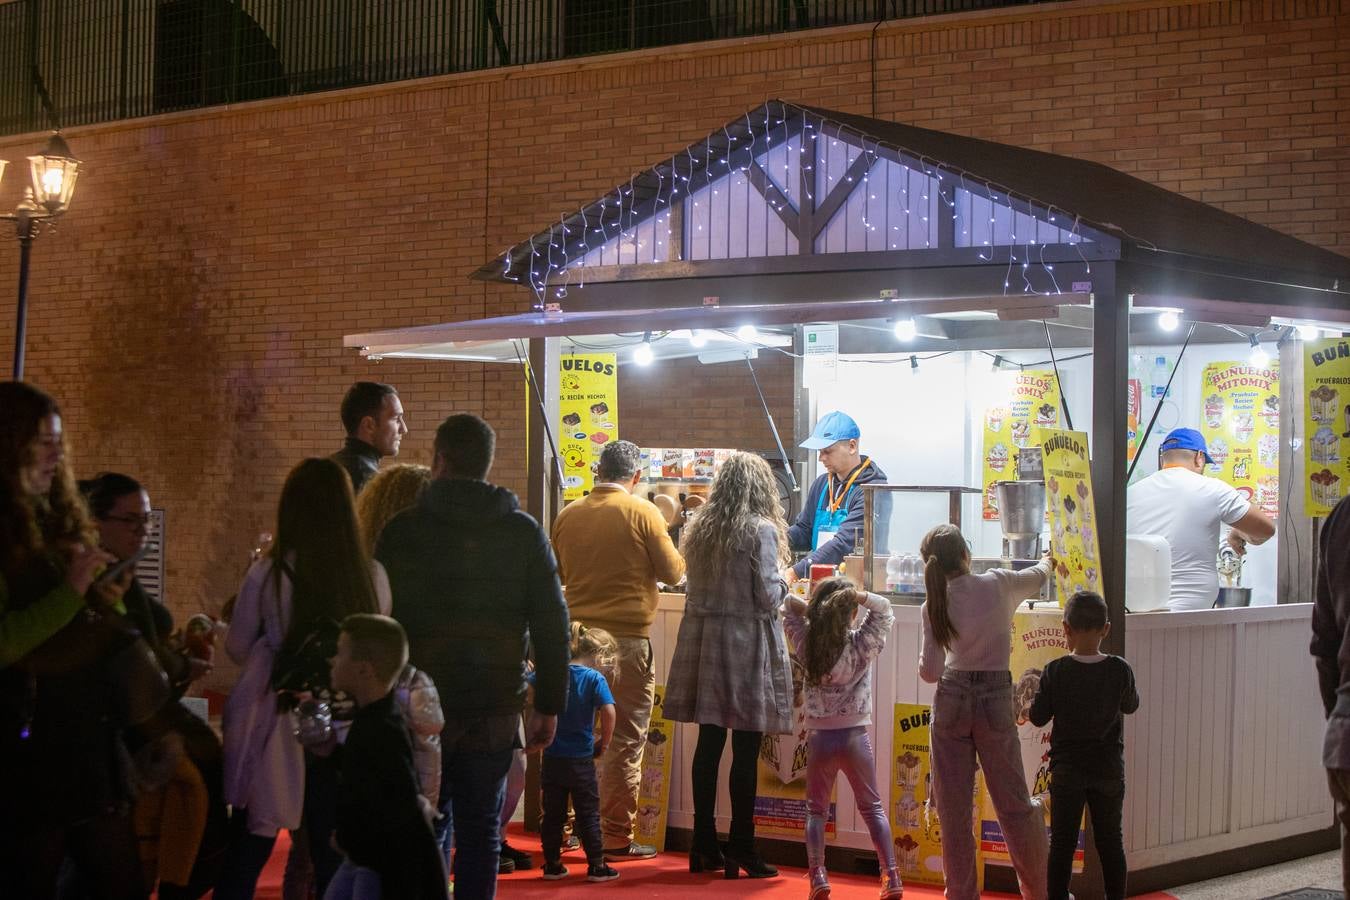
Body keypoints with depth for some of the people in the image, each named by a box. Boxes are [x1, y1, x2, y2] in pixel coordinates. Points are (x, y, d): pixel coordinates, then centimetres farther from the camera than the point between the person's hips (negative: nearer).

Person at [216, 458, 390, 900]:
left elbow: (237, 648, 2)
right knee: (334, 862, 10)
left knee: (244, 861, 9)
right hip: (344, 737, 2)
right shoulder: (372, 577, -5)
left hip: (275, 731, -2)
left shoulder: (269, 573, -10)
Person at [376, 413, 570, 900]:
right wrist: (549, 705, 7)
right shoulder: (524, 532, 3)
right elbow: (552, 624, 2)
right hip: (496, 710, 1)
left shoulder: (403, 529, -2)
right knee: (480, 831, 8)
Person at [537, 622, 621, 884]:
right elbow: (608, 711, -20)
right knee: (588, 815, 6)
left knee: (552, 813, 12)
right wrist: (604, 743, -5)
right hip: (580, 759, -4)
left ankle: (552, 864, 16)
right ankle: (596, 866, 9)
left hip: (551, 756, 4)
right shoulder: (595, 679, -11)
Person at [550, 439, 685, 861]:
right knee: (624, 740, 1)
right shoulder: (643, 513, -8)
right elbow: (673, 572, -3)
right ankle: (616, 837, 2)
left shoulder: (568, 515, 4)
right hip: (627, 637, -4)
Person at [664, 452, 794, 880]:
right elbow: (768, 597, -12)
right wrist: (781, 581, 7)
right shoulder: (761, 531, -10)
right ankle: (741, 851, 2)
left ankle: (704, 845, 14)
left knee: (708, 744, 10)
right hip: (746, 643, -6)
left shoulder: (699, 529, 8)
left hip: (704, 638, 6)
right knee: (745, 751, -1)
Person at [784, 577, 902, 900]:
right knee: (872, 808, 12)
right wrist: (856, 596, -12)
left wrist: (813, 607, -7)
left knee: (816, 809, 13)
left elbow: (791, 607, 9)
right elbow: (884, 608, 4)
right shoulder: (863, 645, -9)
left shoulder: (807, 645, -5)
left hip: (820, 737, 1)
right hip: (855, 736, 0)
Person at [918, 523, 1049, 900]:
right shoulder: (998, 584, -5)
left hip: (951, 701, 1)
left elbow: (930, 671, -4)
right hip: (996, 700, 0)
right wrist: (1048, 561, 40)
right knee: (1014, 804, 7)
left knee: (953, 808, 7)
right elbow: (1038, 577, 17)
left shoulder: (935, 605, -5)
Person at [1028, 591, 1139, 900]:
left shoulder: (1055, 671, -13)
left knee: (1062, 841, 5)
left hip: (1066, 770, -1)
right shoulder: (1120, 670, -11)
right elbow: (1130, 706, 8)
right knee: (1110, 841, 13)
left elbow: (1038, 718, -7)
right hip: (1109, 770, 1)